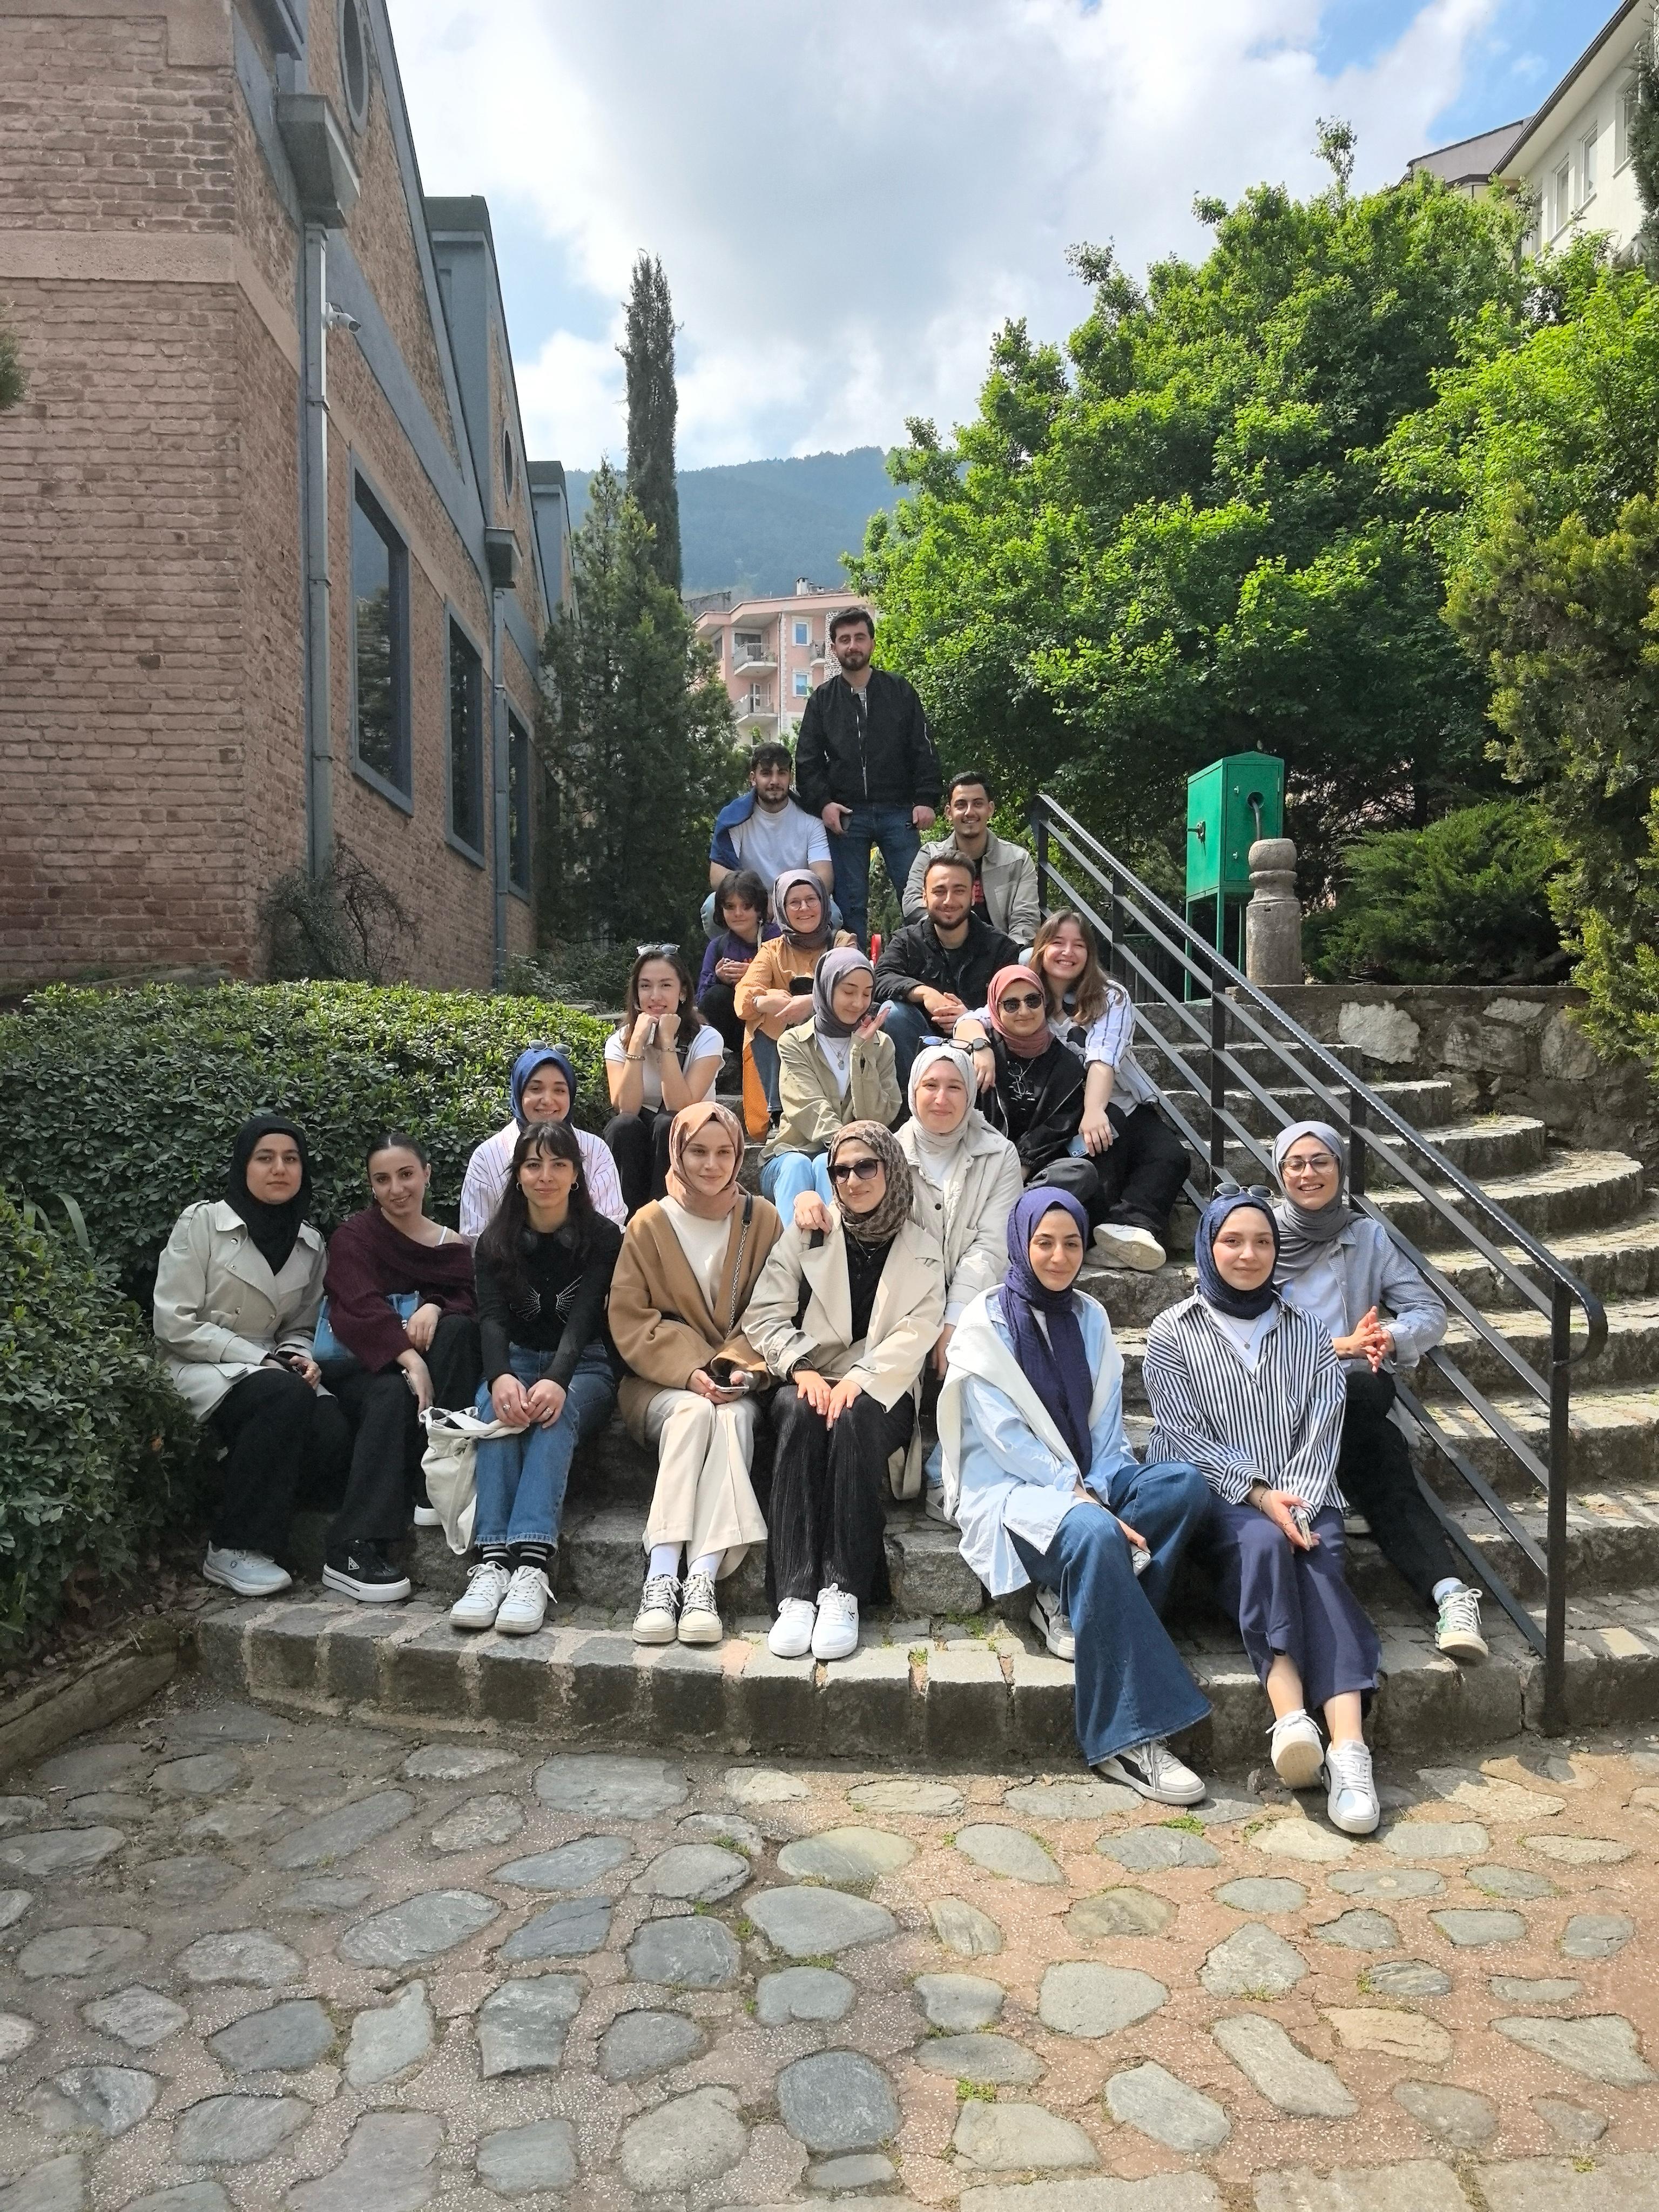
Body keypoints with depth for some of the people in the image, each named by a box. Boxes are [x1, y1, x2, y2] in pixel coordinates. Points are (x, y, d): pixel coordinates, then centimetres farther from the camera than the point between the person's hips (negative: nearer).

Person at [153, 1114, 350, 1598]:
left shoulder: (310, 1244, 11)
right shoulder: (202, 1223, -4)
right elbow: (174, 1325, -10)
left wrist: (298, 1358, -7)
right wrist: (259, 1359, -17)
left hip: (269, 1372, 4)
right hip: (199, 1371, -4)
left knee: (332, 1434, -29)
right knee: (285, 1395, -36)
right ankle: (234, 1549, -23)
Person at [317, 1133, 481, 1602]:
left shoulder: (452, 1245, 14)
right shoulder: (353, 1238, 2)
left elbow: (468, 1302, 1)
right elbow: (359, 1310, -15)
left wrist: (435, 1307, -24)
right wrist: (409, 1358, -32)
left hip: (415, 1366, 3)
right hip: (357, 1368, -3)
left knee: (457, 1328, -27)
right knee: (392, 1394, -36)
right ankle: (352, 1550, -39)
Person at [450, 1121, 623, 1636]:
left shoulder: (602, 1237, -2)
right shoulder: (495, 1243, 5)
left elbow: (583, 1316, -17)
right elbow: (492, 1319, -11)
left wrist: (556, 1379, -38)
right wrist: (500, 1376, -35)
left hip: (585, 1366, -2)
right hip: (517, 1360, 2)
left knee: (555, 1412, -36)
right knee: (498, 1408, -34)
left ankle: (532, 1565, -50)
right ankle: (493, 1560, -45)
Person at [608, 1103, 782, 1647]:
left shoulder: (761, 1220, 6)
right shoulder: (649, 1225, 3)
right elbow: (630, 1321, -3)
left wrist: (735, 1367, -14)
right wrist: (691, 1372, -16)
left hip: (736, 1382, 1)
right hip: (664, 1382, 0)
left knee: (732, 1416, -33)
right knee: (693, 1411, -33)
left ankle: (703, 1580, -39)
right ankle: (661, 1576, -38)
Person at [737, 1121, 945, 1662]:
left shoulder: (922, 1252, 10)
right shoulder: (806, 1233, 13)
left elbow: (915, 1335, -4)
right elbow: (764, 1314, 4)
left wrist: (858, 1380, -20)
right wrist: (801, 1367, -14)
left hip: (878, 1391, -1)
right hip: (808, 1380, 1)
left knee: (855, 1418, -35)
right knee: (799, 1415, -34)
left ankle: (844, 1592, -36)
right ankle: (795, 1594, -38)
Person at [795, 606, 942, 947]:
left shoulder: (899, 691, 9)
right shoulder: (822, 700, 10)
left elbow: (923, 750, 6)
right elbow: (807, 761, 8)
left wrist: (926, 800, -5)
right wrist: (822, 803, -7)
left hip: (898, 812, 0)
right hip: (845, 815, 1)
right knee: (850, 903, 2)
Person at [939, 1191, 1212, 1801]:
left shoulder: (1089, 1319, 13)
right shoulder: (987, 1322, -4)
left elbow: (1105, 1425, 9)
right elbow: (1005, 1436, -12)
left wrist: (1099, 1491, -11)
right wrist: (1078, 1496, -21)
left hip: (1085, 1484, 6)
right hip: (1008, 1488, -6)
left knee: (1188, 1483, -22)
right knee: (1095, 1534, -37)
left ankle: (1070, 1604, -20)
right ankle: (1129, 1740, -33)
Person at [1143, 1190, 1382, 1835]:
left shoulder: (1307, 1331, 13)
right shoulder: (1173, 1333, 4)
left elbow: (1322, 1432, 5)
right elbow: (1185, 1438, -3)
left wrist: (1297, 1502, -12)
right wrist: (1259, 1497, -14)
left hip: (1301, 1497, 2)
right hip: (1215, 1498, -2)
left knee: (1318, 1563, -29)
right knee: (1265, 1543, -34)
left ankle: (1348, 1747, -44)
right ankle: (1292, 1716, -48)